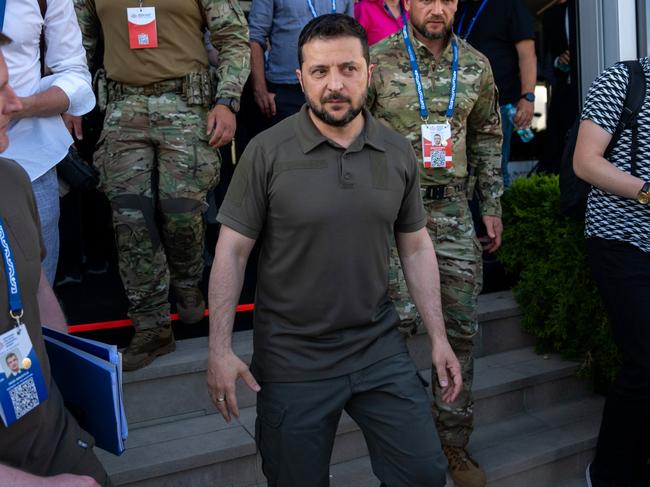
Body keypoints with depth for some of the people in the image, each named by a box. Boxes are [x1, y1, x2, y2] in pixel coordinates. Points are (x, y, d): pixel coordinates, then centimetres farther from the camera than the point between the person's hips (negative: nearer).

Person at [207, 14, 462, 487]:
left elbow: (416, 247, 7)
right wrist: (220, 349, -13)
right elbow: (232, 251, -8)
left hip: (380, 347, 3)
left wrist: (438, 337, 5)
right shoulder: (267, 152, -12)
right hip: (292, 358, -2)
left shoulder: (398, 152, -1)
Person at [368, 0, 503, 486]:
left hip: (453, 210, 4)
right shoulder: (377, 61, -5)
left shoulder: (476, 65, 7)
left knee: (461, 327, 5)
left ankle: (454, 441, 20)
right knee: (399, 319, -11)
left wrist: (492, 206, 13)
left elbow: (488, 136, 16)